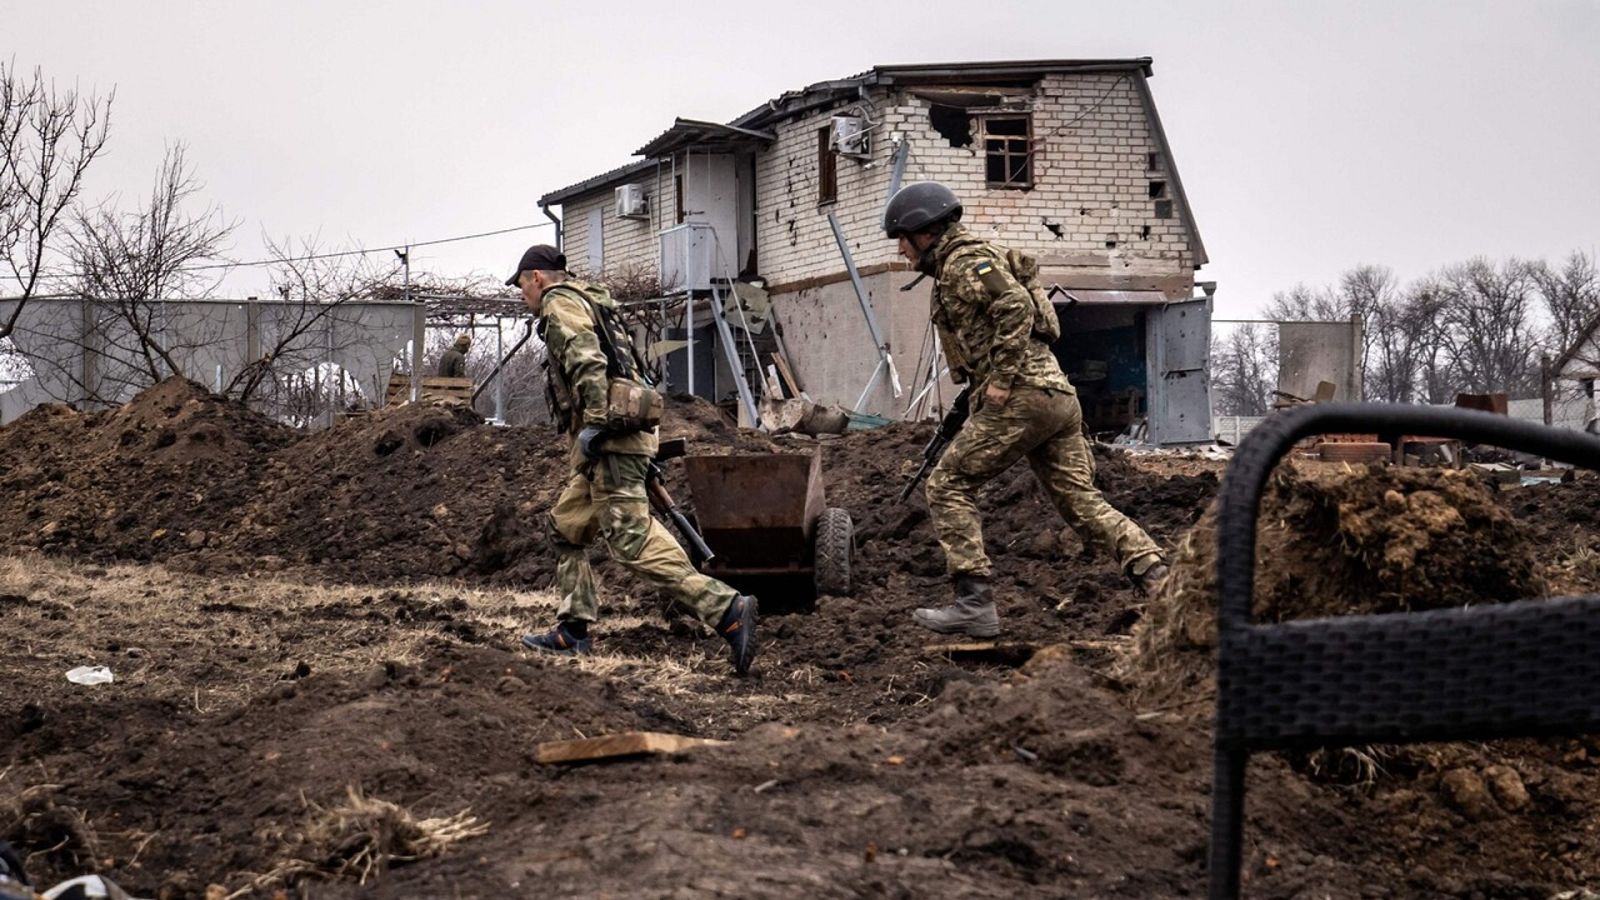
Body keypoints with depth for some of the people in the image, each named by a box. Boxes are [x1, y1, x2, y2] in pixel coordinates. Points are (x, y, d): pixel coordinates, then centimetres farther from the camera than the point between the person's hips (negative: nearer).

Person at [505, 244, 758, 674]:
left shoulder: (560, 304, -1)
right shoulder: (588, 303, 29)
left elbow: (586, 360, -19)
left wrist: (594, 423, -24)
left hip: (611, 433, -11)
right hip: (619, 434, 11)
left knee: (632, 538, -16)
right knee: (565, 526, 17)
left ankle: (728, 609, -23)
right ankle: (573, 630, 18)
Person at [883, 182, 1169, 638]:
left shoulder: (964, 260, -3)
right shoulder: (964, 264, 28)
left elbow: (1016, 306, -19)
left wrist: (1001, 378, -19)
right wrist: (975, 388, 28)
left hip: (1021, 395, -10)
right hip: (1058, 395, 10)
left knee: (948, 486, -3)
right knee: (1082, 501, 6)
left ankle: (974, 603, -6)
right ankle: (1158, 578, -3)